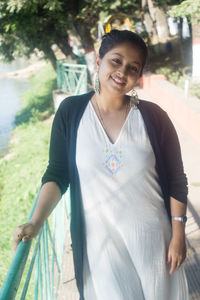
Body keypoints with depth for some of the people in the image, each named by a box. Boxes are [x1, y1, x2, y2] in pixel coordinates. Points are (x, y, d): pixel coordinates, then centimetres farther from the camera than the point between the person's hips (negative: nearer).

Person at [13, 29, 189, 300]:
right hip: (100, 238, 0)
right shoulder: (71, 112, -6)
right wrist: (35, 222, -14)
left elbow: (176, 181, -2)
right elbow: (57, 174, -2)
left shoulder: (153, 116, -7)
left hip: (151, 235, 1)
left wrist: (178, 235, -3)